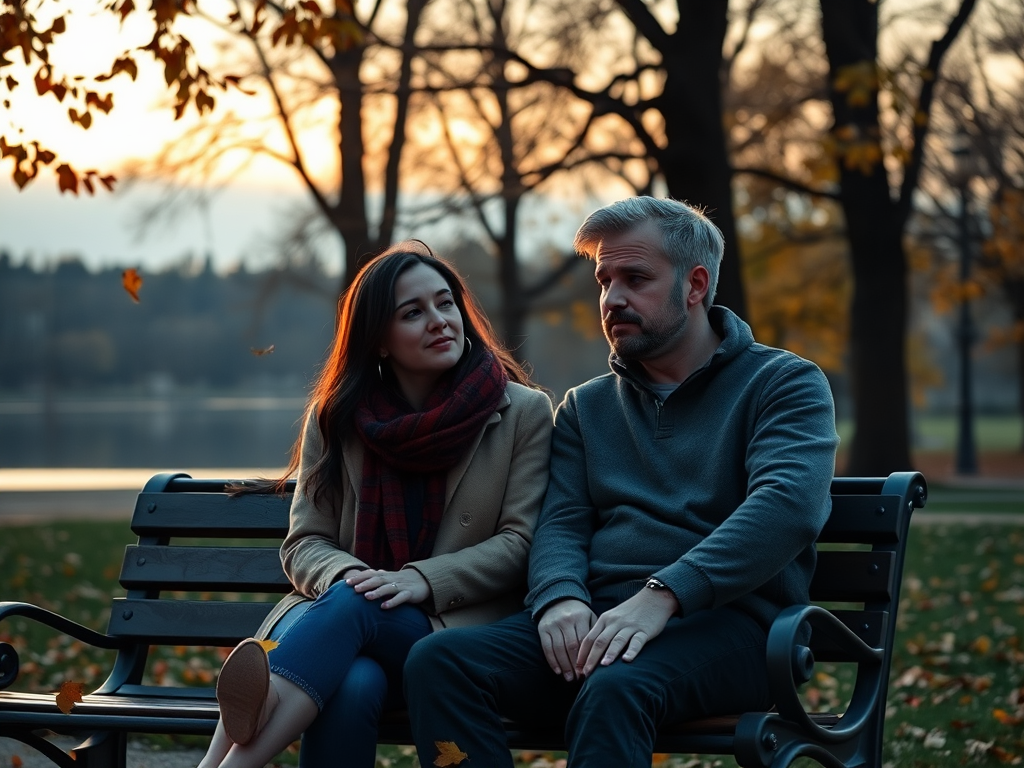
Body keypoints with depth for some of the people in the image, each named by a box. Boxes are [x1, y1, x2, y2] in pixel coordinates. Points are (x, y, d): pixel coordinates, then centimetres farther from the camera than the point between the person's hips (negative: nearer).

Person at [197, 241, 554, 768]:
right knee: (353, 684, -38)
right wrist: (347, 575, -15)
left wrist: (422, 580, -16)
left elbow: (520, 541, 1)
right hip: (336, 617, 2)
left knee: (354, 605, -36)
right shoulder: (335, 417, 12)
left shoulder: (523, 413, 7)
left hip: (457, 627, -2)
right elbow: (304, 543, 10)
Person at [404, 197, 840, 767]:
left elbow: (788, 505, -12)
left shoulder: (784, 384, 6)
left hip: (724, 620, -5)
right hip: (598, 619, 5)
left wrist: (661, 597, -24)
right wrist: (560, 597, -13)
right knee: (437, 662, -24)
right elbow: (561, 523, 12)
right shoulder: (586, 407, 25)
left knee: (614, 691, -40)